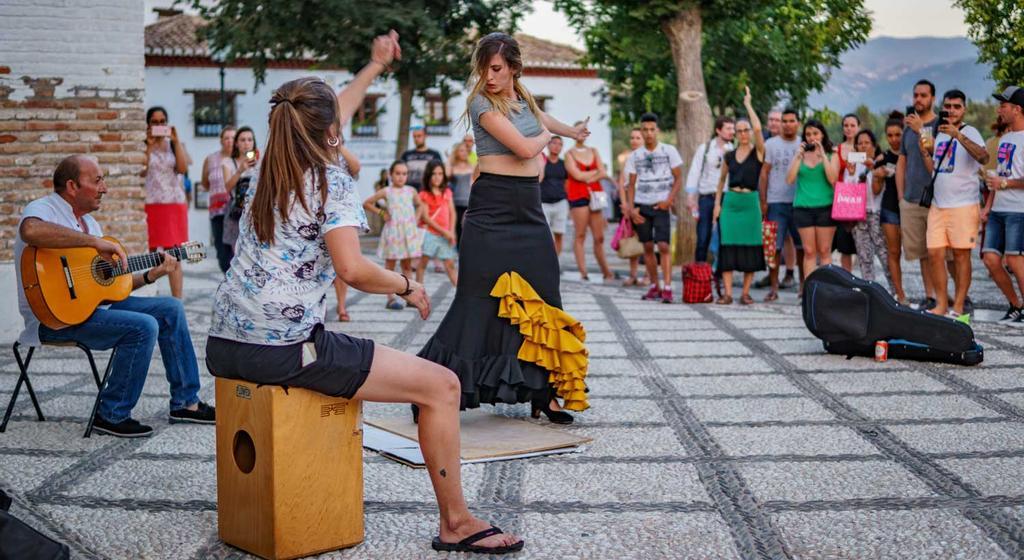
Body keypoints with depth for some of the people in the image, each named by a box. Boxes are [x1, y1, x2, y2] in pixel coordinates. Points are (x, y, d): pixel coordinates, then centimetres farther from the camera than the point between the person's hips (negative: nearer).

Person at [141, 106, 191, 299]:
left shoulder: (174, 145, 12)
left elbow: (183, 169, -4)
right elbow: (141, 172, -10)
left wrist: (176, 142, -6)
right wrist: (149, 146, -11)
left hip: (174, 203, 2)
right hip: (151, 204, -2)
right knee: (151, 254, -6)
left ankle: (177, 301, 2)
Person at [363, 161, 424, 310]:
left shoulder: (411, 191, 6)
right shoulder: (386, 192, -2)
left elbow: (419, 205, 23)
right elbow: (366, 203, 4)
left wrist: (416, 219, 8)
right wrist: (381, 213, -2)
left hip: (409, 231, 3)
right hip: (393, 231, -3)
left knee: (407, 265, 8)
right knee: (390, 264, 0)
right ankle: (391, 299, 2)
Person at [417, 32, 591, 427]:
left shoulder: (523, 97, 13)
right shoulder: (481, 102, -9)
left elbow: (541, 118, 38)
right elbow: (525, 147, -17)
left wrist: (573, 132, 56)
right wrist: (546, 136, 5)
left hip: (529, 209, 7)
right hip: (491, 208, -7)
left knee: (540, 300, 4)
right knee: (480, 301, -9)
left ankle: (542, 392, 10)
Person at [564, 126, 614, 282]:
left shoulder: (594, 151, 18)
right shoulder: (569, 154, 5)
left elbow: (604, 174, 9)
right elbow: (577, 175, -7)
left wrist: (588, 177, -6)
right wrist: (596, 172, 1)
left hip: (595, 194, 4)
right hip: (578, 195, -4)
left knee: (599, 237, 3)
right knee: (580, 235, -9)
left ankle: (606, 272, 9)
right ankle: (582, 272, -10)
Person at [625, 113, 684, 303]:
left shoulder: (669, 151, 1)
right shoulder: (635, 156, 8)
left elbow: (678, 178, 1)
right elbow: (631, 185, 10)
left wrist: (669, 200, -12)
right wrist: (630, 209, -2)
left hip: (661, 206, -3)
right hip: (641, 206, 3)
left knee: (663, 246, -12)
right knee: (647, 247, 6)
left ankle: (667, 288, -14)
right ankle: (654, 286, 16)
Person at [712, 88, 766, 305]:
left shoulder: (758, 152, 0)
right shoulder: (729, 156, 10)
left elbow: (758, 128, -17)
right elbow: (721, 179, 18)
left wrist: (748, 104, -9)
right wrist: (717, 203, 8)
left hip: (750, 201, -2)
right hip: (730, 201, 2)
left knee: (750, 246, -1)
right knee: (727, 245, -4)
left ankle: (745, 293, 6)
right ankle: (727, 293, -2)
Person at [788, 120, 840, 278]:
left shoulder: (831, 155, 6)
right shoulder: (801, 155, 9)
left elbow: (832, 179, -9)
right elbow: (790, 179, -1)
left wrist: (822, 155, -10)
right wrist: (798, 156, -7)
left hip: (825, 207, -1)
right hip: (803, 207, 1)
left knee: (824, 251, 2)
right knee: (809, 252, 2)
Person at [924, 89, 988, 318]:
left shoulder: (970, 132, -7)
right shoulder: (939, 135, 14)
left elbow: (983, 157, -27)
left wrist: (957, 135, -34)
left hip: (963, 205, -6)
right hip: (938, 205, 6)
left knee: (961, 255, 0)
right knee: (935, 254, 2)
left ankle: (958, 307, 5)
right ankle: (941, 304, 10)